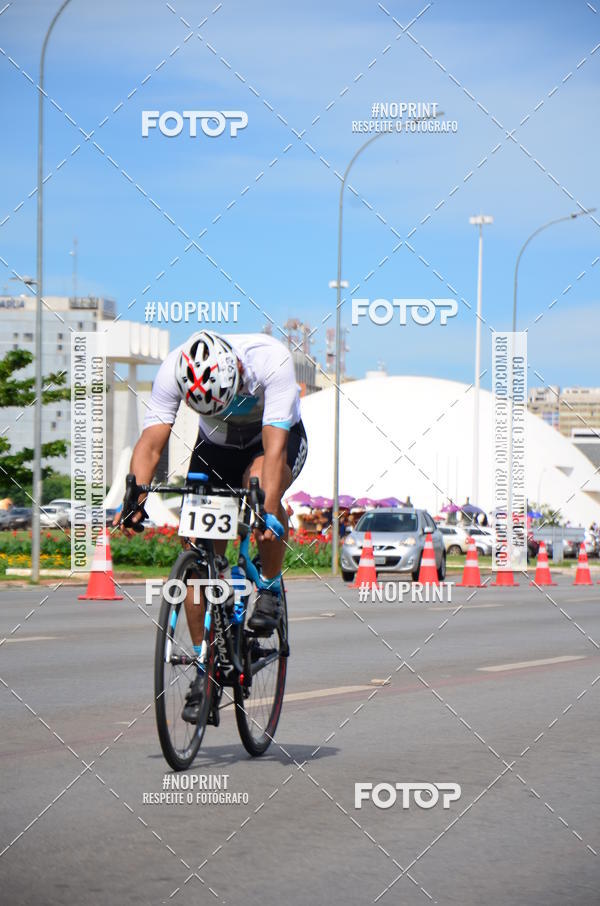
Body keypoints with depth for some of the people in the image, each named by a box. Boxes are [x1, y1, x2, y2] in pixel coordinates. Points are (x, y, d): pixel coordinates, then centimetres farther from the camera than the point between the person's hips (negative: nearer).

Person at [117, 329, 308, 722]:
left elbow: (274, 446, -43)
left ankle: (271, 587, -13)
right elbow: (151, 441, -32)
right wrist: (135, 495, -49)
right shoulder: (173, 370, -29)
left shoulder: (272, 359, -37)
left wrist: (269, 512, -54)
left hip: (281, 437, -3)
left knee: (260, 481, -37)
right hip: (217, 444, 3)